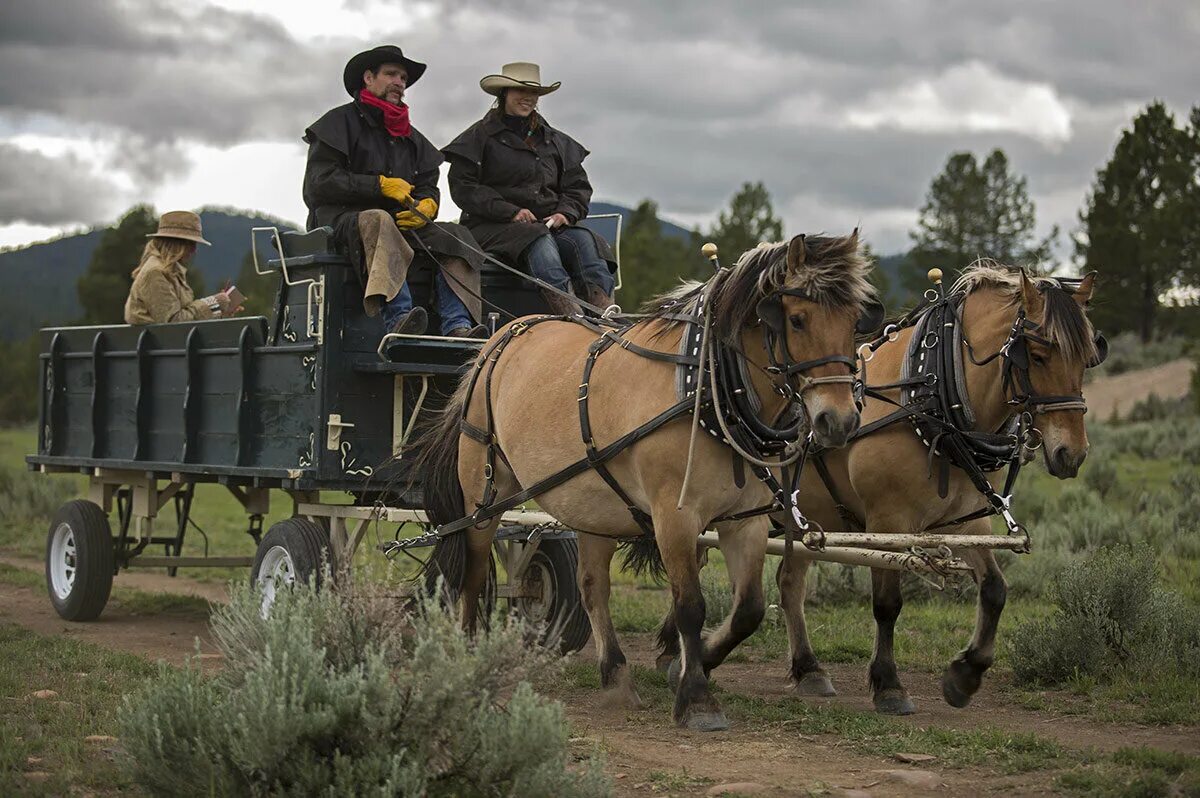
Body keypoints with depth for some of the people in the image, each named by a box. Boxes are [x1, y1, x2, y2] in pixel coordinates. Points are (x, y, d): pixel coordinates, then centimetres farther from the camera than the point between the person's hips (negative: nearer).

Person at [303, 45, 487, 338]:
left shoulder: (411, 137, 26)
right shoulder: (341, 122, 6)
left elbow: (428, 186, 19)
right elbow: (319, 182, -6)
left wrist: (426, 206, -7)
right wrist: (380, 185, -12)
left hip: (401, 223, 6)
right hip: (341, 218, -6)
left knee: (453, 237, -16)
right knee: (378, 222, -38)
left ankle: (458, 327, -36)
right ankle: (398, 319, -57)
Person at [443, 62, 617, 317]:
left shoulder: (555, 141, 23)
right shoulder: (480, 136, 7)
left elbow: (578, 186, 22)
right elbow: (463, 187, -3)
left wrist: (565, 212, -2)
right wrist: (510, 212, -14)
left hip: (549, 223, 5)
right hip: (491, 226, -5)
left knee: (584, 240, -26)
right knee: (540, 241, -36)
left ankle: (603, 307, -49)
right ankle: (567, 308, -59)